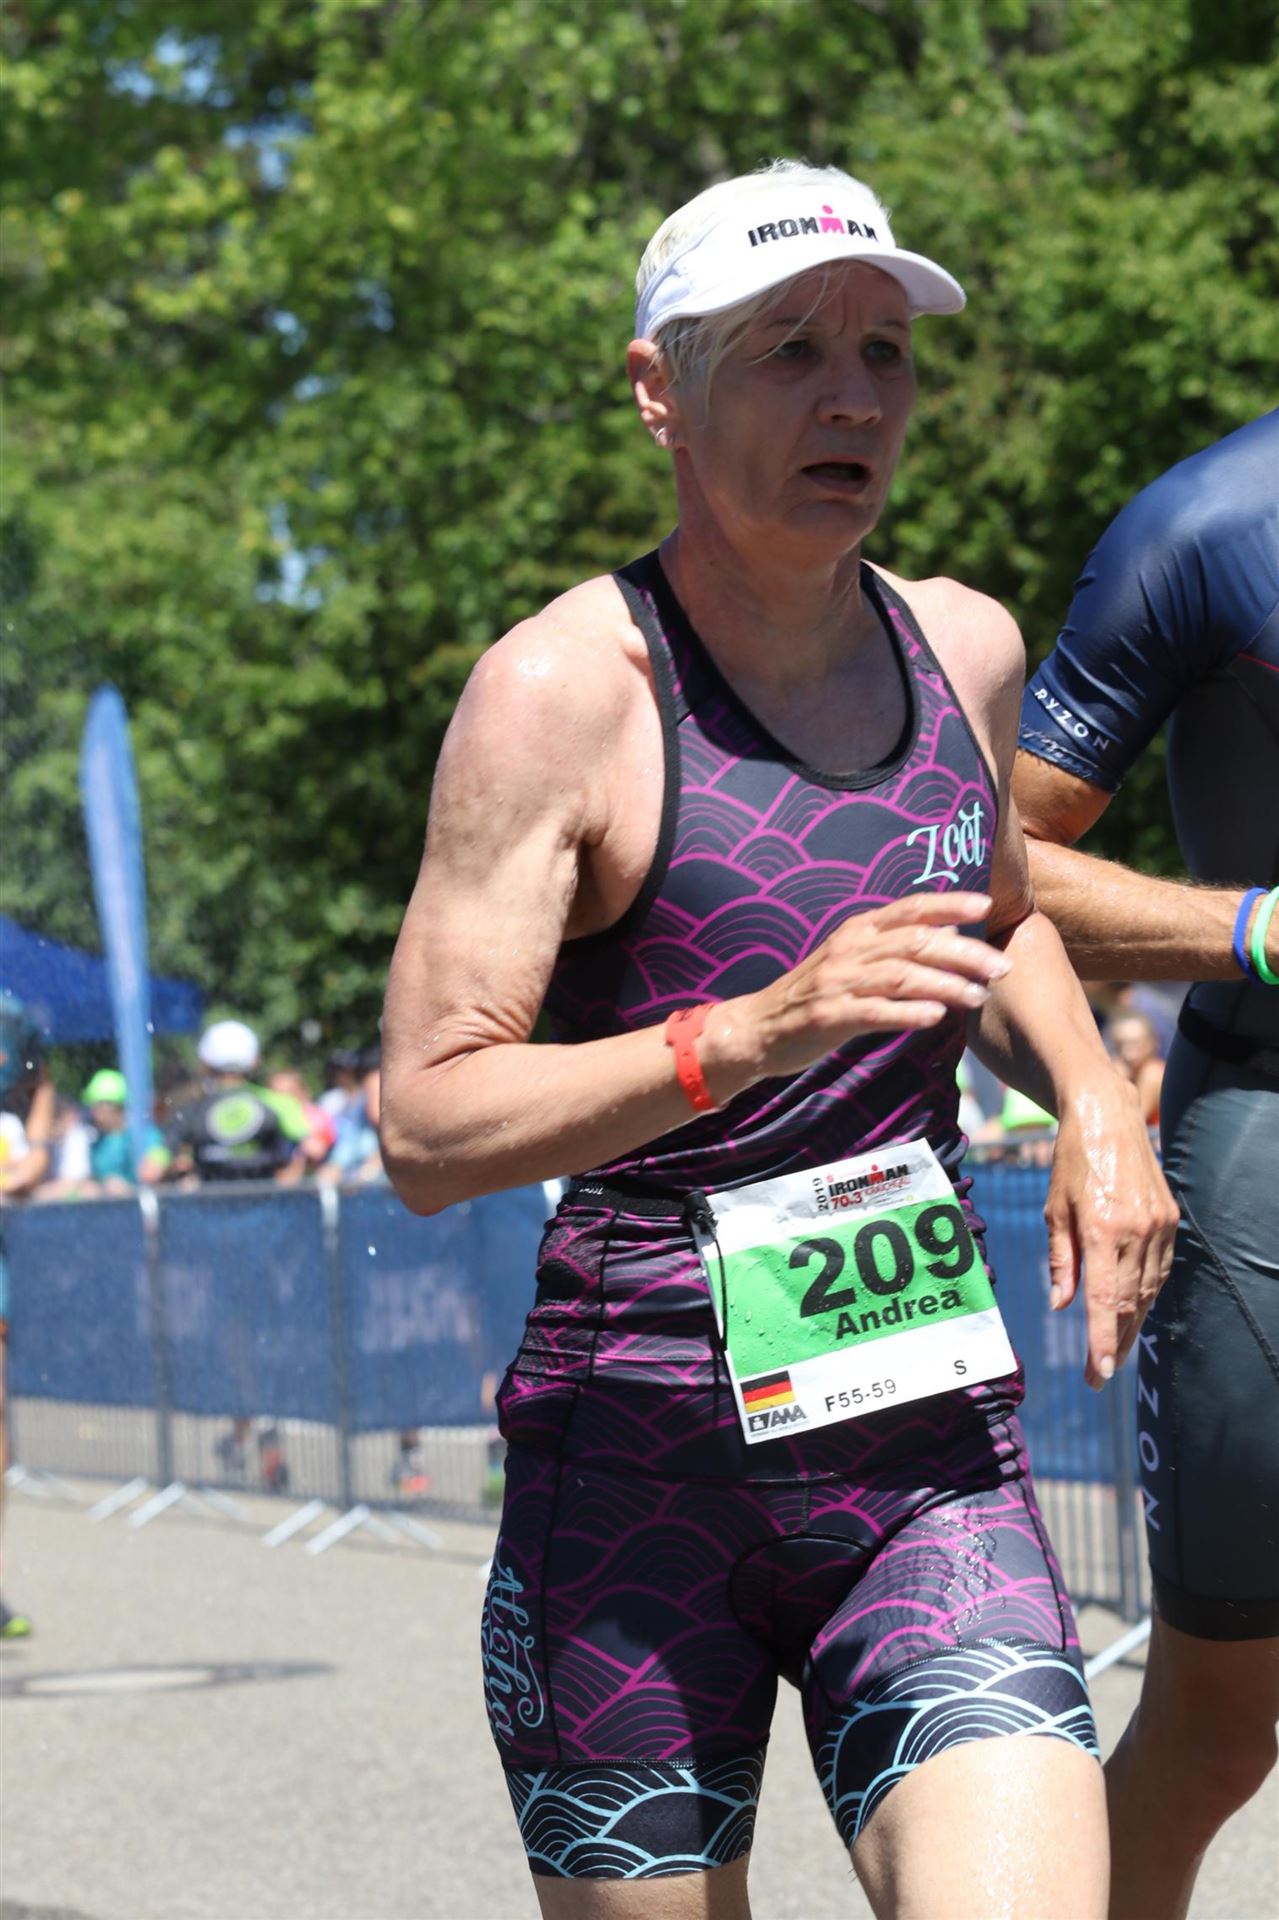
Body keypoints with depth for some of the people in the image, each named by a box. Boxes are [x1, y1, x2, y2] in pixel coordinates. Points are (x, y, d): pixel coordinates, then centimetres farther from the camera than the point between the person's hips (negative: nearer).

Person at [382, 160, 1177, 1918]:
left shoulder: (967, 648, 8)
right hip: (636, 1432, -3)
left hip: (932, 1441, 4)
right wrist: (757, 1029, -27)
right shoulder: (560, 692, -9)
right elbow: (427, 1131, -15)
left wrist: (1090, 1097, 11)